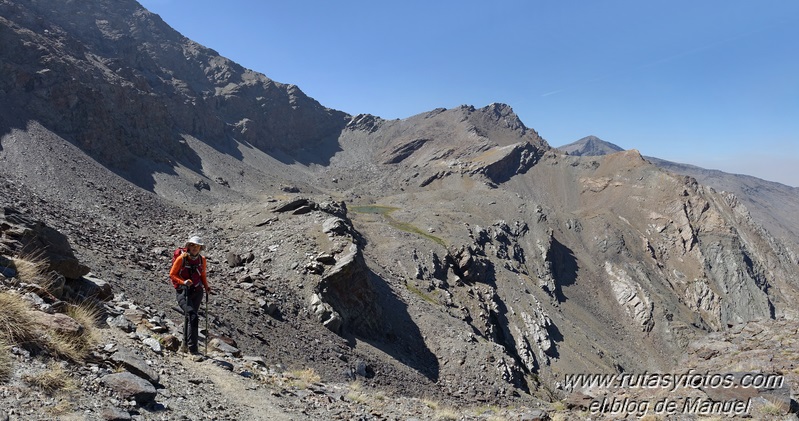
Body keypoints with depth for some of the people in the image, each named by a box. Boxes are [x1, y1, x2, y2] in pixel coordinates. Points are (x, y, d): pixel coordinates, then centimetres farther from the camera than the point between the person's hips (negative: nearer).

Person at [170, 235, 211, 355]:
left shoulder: (202, 260, 5)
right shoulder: (181, 258, -9)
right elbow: (172, 274, -4)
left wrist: (206, 287, 2)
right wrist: (183, 282, -19)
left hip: (197, 292, 5)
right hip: (183, 292, -5)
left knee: (189, 318, 14)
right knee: (192, 316, -19)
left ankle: (185, 344, 31)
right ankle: (192, 347, -17)